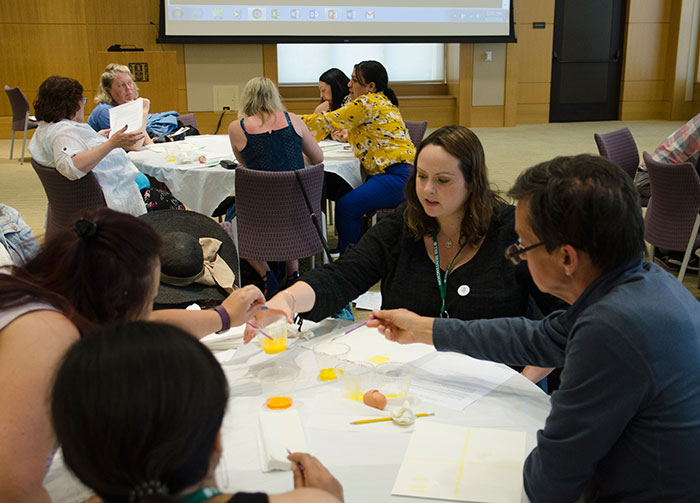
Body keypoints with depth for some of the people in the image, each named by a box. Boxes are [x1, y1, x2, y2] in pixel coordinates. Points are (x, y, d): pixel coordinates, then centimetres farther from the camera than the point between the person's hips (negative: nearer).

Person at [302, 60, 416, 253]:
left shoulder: (369, 102, -10)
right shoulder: (380, 101, 20)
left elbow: (328, 121, -7)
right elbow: (369, 136, 32)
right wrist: (348, 135, 12)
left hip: (397, 178, -10)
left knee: (347, 205, -18)